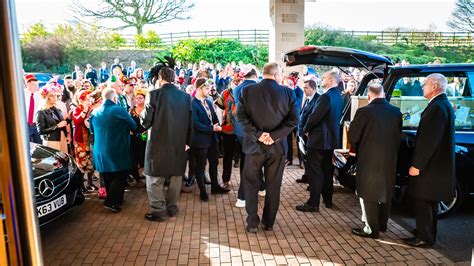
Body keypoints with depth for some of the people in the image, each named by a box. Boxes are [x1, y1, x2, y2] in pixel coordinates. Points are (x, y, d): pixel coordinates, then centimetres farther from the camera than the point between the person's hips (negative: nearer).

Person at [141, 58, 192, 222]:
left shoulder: (154, 94, -11)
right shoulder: (185, 96, 2)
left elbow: (146, 121, -10)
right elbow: (190, 122, 5)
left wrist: (143, 115, 12)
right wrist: (187, 142, 14)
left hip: (159, 143, -4)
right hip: (179, 143, 5)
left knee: (155, 179, 9)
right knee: (175, 177, 16)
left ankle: (159, 211, 13)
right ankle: (172, 208, 27)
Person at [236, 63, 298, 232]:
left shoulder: (247, 91, -3)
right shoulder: (287, 93, -3)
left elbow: (241, 116, -10)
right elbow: (293, 120, -10)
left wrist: (257, 134, -11)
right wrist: (274, 136, -12)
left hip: (254, 145, 0)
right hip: (277, 146, 1)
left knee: (252, 184, 13)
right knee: (273, 186, 14)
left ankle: (252, 223, 16)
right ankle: (268, 223, 25)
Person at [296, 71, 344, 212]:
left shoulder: (326, 97, -20)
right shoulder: (339, 97, 10)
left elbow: (315, 116, -24)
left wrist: (306, 129, -6)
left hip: (319, 139, -9)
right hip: (332, 139, 9)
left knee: (314, 171, -2)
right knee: (327, 171, 17)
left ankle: (313, 203, 2)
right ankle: (328, 200, 28)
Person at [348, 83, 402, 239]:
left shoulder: (364, 112, -16)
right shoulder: (396, 112, 0)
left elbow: (353, 135, -10)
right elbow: (398, 136, 7)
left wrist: (355, 149, 9)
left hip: (369, 159, -6)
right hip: (390, 160, 6)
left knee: (369, 194, 7)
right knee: (385, 192, 20)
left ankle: (371, 229, 13)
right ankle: (382, 224, 35)